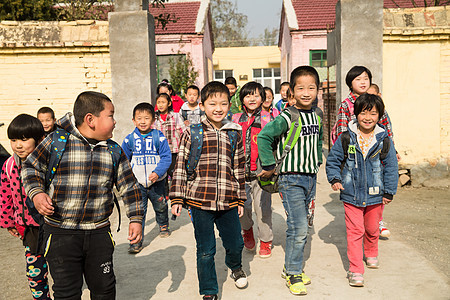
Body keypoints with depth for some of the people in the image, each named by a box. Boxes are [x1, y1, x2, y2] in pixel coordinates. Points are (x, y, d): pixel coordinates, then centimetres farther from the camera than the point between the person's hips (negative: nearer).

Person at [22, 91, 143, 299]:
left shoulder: (114, 151, 3)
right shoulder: (56, 141, -8)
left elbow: (128, 186, 8)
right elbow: (31, 168, 2)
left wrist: (135, 219, 3)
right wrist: (36, 193, -15)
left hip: (99, 233, 3)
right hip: (61, 234, -3)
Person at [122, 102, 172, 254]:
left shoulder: (159, 137, -9)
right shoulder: (130, 139, -3)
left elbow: (166, 157, -12)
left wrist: (157, 172, -24)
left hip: (157, 181, 0)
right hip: (137, 183, 0)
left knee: (160, 207, 20)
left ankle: (163, 225, 48)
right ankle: (136, 240, 5)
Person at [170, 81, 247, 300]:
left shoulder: (234, 134, 8)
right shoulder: (192, 133, -2)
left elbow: (239, 169, 14)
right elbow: (180, 165, 1)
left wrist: (240, 199, 15)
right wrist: (176, 198, -2)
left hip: (228, 202, 3)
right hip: (200, 201, -3)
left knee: (235, 244, 15)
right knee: (205, 250, 6)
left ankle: (235, 267, 49)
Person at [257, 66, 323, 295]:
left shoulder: (317, 115, 7)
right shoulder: (287, 117, -16)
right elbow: (263, 137, -20)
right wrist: (269, 166, -16)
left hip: (310, 177, 7)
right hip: (291, 179, -7)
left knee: (301, 225, 14)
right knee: (299, 228, -7)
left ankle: (291, 266, 30)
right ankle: (293, 274, 10)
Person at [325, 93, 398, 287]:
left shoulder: (384, 140, -3)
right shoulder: (345, 139, -6)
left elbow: (391, 167, 3)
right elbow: (333, 160, 4)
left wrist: (389, 191, 1)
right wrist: (334, 178, -10)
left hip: (375, 194, 2)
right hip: (351, 194, -1)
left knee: (372, 229, 19)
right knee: (354, 231, -1)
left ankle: (371, 254, 47)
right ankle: (355, 270, 7)